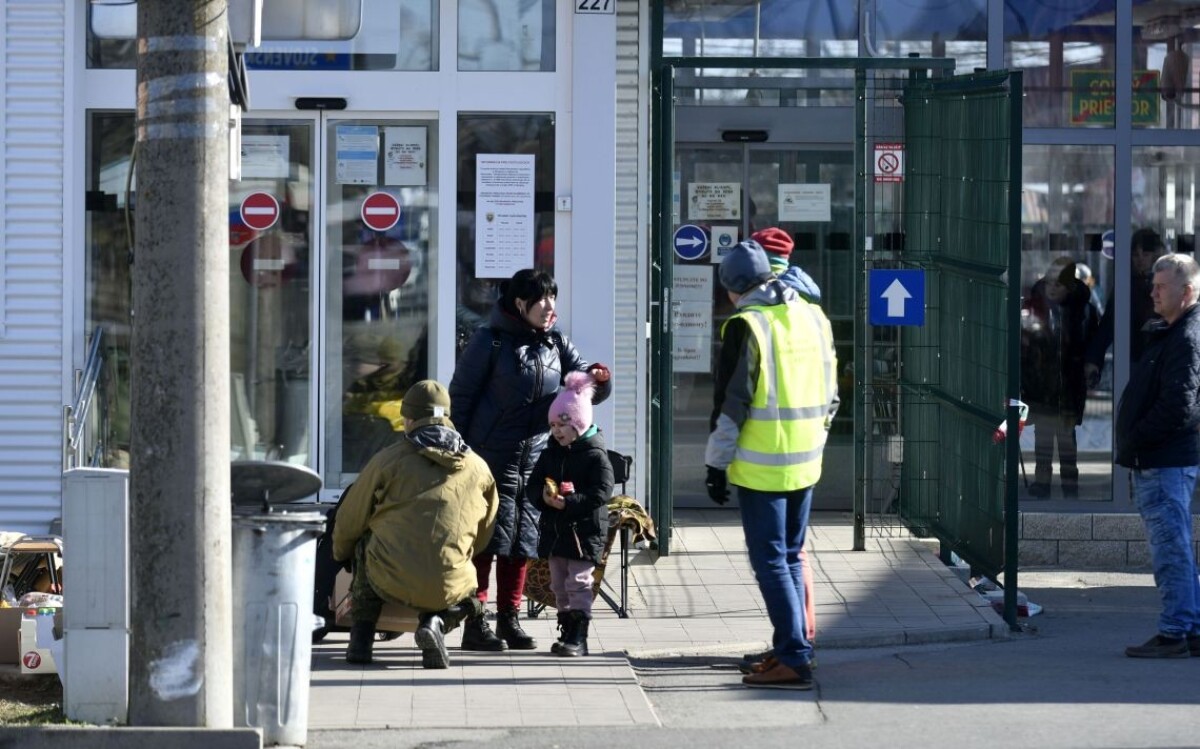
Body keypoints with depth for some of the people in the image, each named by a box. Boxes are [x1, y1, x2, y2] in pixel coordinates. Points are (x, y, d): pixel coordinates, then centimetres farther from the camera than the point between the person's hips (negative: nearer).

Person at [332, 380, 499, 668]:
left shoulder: (388, 460, 4)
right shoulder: (479, 469, 11)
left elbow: (349, 523, 13)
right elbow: (483, 537, 21)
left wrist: (340, 553, 36)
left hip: (390, 582, -1)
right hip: (449, 588, 1)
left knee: (365, 543, 32)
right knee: (468, 598, 36)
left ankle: (361, 636, 19)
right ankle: (435, 623, 1)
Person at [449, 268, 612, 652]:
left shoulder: (556, 344, 10)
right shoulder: (490, 341, -6)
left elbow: (585, 386, 9)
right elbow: (460, 397, -3)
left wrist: (598, 379, -15)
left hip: (536, 460, 6)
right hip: (492, 459, -5)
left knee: (523, 541, 9)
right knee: (488, 539, -6)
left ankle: (509, 620, 19)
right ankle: (475, 623, -1)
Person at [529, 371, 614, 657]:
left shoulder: (595, 455, -10)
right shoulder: (550, 453, 9)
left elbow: (601, 492, -18)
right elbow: (533, 485, 9)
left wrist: (568, 503, -26)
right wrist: (543, 496, -14)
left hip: (584, 530, -7)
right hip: (554, 527, 7)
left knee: (578, 582, -9)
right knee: (559, 584, 12)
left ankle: (578, 636, -8)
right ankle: (567, 631, 21)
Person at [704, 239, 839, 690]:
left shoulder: (746, 326, -11)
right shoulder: (814, 318, 9)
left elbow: (731, 403, -12)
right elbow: (829, 395, 16)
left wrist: (717, 465, -6)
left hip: (761, 466, -7)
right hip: (805, 464, 7)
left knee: (770, 562, -3)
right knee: (790, 557, 18)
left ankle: (794, 660, -7)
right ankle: (791, 647, 23)